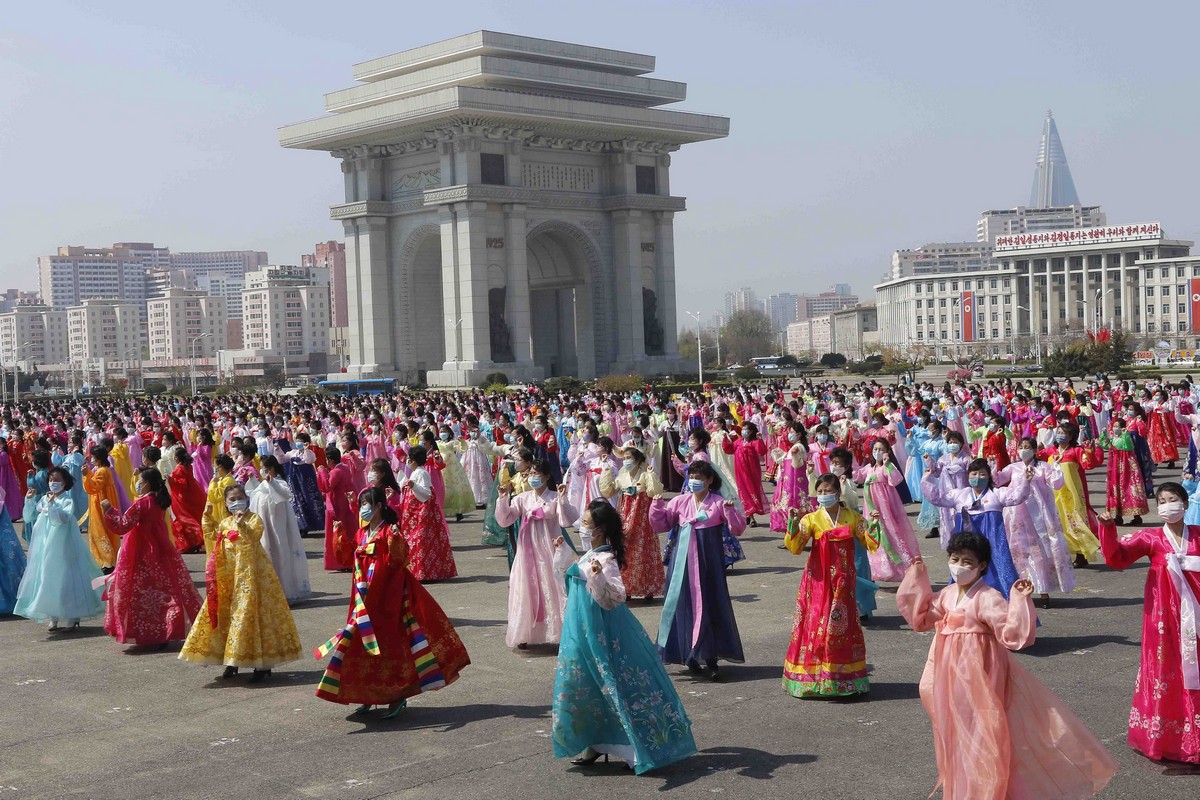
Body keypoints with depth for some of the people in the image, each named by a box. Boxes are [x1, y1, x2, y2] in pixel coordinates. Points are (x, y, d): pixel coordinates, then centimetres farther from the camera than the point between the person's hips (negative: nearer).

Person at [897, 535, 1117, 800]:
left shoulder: (988, 598, -17)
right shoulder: (947, 595, 5)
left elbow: (1012, 634, -24)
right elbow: (921, 617, 16)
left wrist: (1020, 601, -35)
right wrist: (917, 578, 13)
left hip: (979, 673, -7)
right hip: (952, 674, 7)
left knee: (981, 735, -1)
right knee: (957, 734, 18)